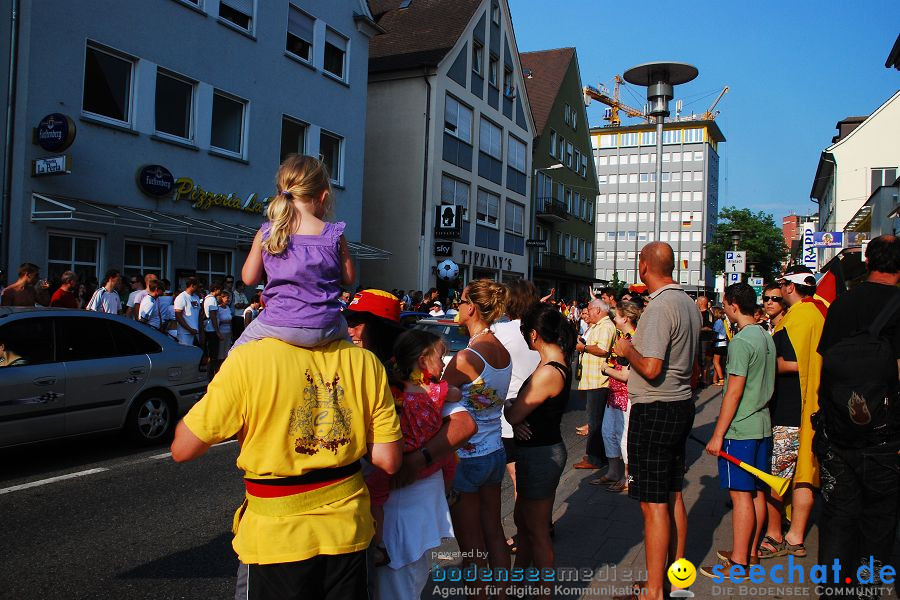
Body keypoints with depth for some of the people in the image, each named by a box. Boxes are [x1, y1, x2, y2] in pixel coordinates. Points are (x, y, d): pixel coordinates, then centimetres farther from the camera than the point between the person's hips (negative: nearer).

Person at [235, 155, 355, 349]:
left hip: (278, 326, 0)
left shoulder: (265, 233, -1)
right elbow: (349, 278, 5)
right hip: (324, 330, 0)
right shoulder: (334, 235, -4)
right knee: (344, 326, 35)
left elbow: (249, 278, 5)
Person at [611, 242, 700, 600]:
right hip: (682, 404, 10)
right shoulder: (688, 303, 10)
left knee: (654, 504, -2)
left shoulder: (660, 306, -20)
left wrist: (627, 349, -8)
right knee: (673, 496, 18)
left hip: (654, 411, -10)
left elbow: (650, 368, -27)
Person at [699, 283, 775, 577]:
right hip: (762, 426, 9)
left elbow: (734, 391, -20)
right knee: (757, 491, 15)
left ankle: (738, 562, 5)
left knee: (741, 494, -2)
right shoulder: (766, 337, 10)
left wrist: (718, 434, -16)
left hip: (740, 430, -9)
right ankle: (750, 552, 26)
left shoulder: (741, 341, -18)